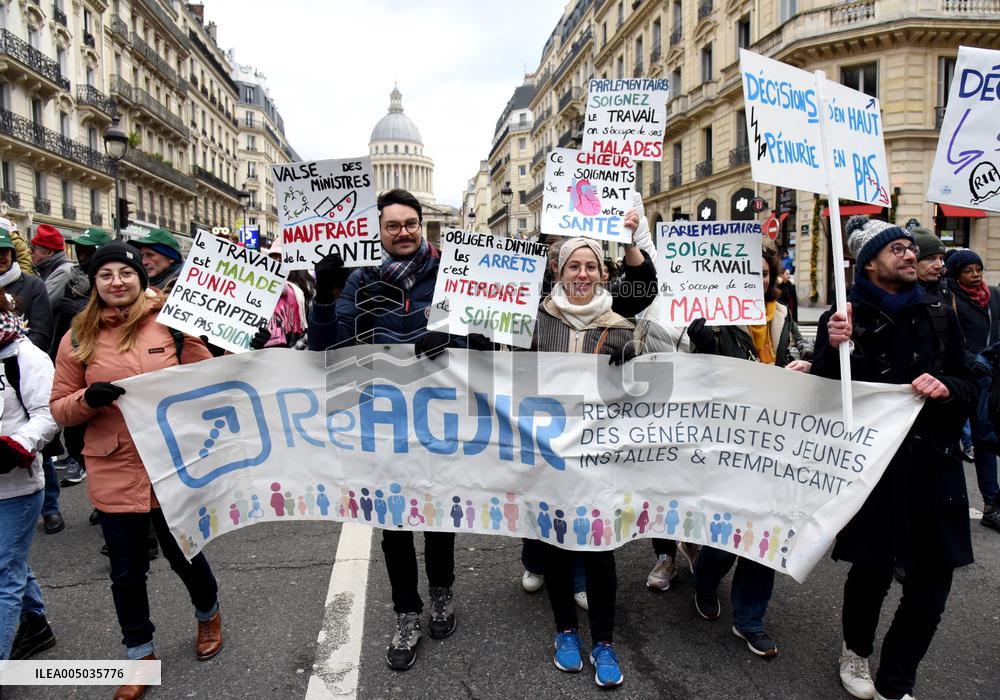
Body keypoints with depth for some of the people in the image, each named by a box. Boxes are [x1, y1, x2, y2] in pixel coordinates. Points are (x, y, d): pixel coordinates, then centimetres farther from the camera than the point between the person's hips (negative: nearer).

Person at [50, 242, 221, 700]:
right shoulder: (79, 338, -1)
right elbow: (60, 408, 3)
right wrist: (88, 399, -17)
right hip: (114, 476, 1)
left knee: (184, 556, 17)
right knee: (127, 573, 15)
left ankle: (208, 615, 48)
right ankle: (139, 652, 39)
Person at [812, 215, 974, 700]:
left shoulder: (938, 315, 9)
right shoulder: (845, 318, -3)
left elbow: (968, 387, 13)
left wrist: (946, 387, -9)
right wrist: (833, 350, -21)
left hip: (933, 464, 4)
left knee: (931, 581, 6)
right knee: (873, 569, 5)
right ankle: (856, 650, 37)